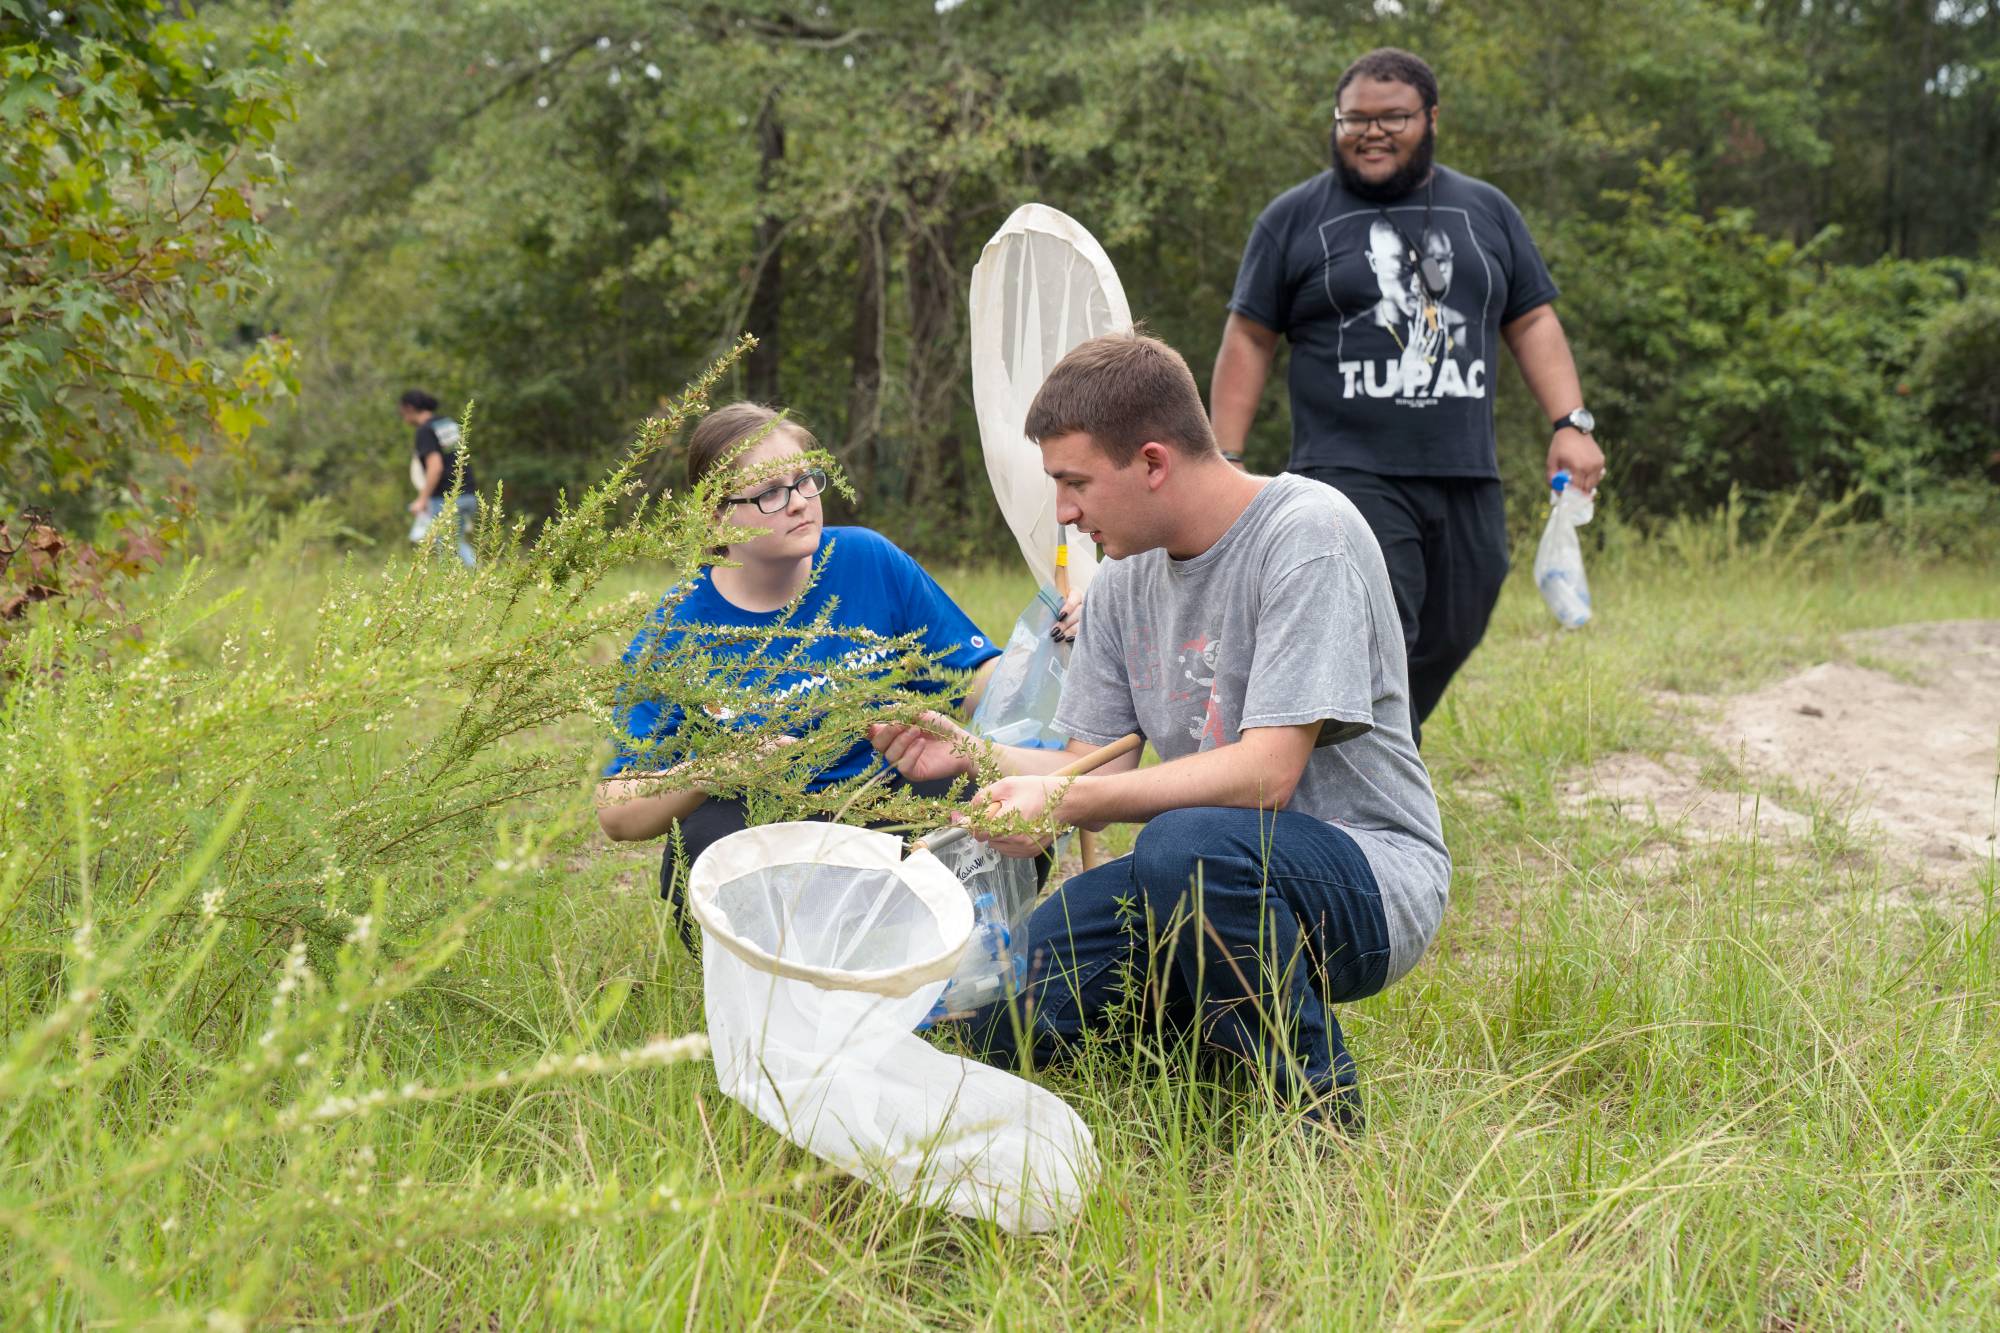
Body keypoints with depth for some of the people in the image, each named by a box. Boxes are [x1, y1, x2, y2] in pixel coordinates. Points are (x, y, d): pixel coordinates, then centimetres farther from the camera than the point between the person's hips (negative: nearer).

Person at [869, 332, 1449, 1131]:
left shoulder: (1308, 534, -15)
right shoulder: (1125, 576, 8)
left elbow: (1266, 773, -23)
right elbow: (1094, 772, 9)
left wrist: (1066, 802, -26)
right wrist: (971, 752, -8)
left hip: (1370, 875, -6)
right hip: (1218, 881, 6)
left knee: (1185, 845, -38)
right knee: (1005, 1023, -14)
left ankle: (1317, 1097, -14)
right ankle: (1227, 1027, 12)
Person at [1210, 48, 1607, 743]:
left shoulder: (1486, 211, 15)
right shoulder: (1295, 217, 5)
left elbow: (1533, 322, 16)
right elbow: (1249, 341, 5)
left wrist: (1572, 424, 3)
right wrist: (1224, 460, -1)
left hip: (1467, 481, 5)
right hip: (1350, 477, -4)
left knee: (1444, 647, 10)